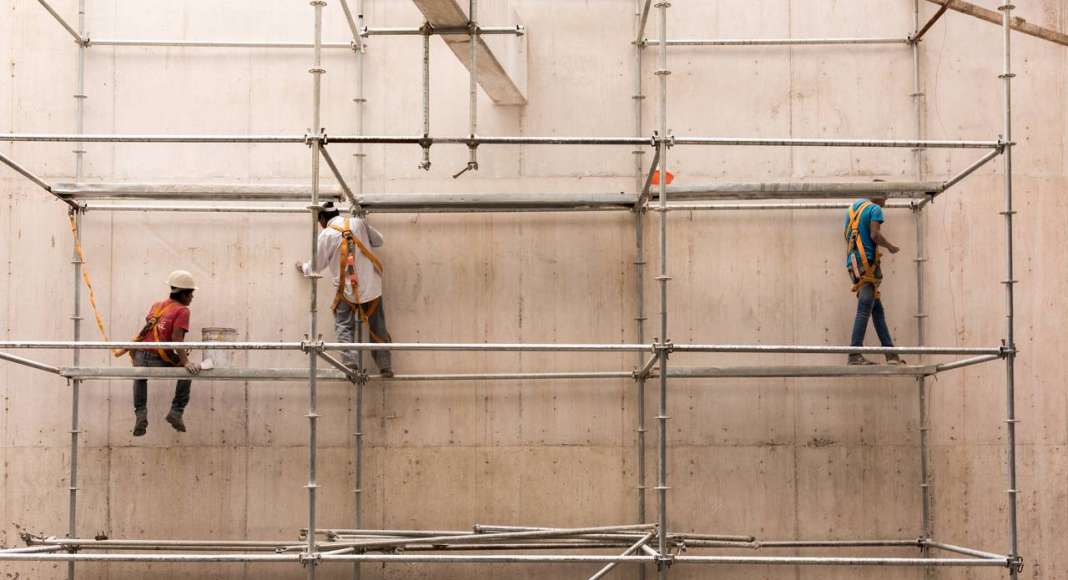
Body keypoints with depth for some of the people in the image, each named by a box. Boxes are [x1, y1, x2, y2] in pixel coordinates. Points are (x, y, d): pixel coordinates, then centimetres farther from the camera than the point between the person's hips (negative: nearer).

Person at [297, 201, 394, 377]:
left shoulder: (327, 234, -5)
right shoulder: (358, 222, 2)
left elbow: (316, 266, 5)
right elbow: (378, 241, 14)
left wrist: (303, 268, 26)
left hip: (347, 289, -3)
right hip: (371, 286, 3)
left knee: (344, 327, 9)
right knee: (377, 327, 10)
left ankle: (350, 362, -9)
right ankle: (385, 367, 9)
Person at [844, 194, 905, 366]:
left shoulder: (853, 207, 20)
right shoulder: (875, 209, -3)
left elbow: (847, 236, 25)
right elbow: (875, 235, -16)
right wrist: (890, 247, 0)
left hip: (853, 263, 8)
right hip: (867, 263, -8)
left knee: (877, 309, 9)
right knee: (864, 309, -11)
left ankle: (891, 354, 8)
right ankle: (855, 354, -17)